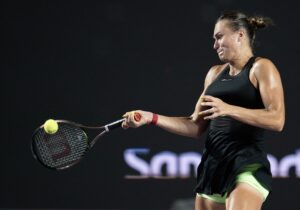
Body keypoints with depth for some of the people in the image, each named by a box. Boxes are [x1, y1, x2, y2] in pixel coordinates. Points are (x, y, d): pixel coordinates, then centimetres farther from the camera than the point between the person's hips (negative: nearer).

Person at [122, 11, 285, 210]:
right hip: (212, 164, 7)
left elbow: (277, 120, -13)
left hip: (248, 167, -7)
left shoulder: (261, 68, -1)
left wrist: (228, 109, -21)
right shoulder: (215, 73, 19)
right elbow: (196, 126, 21)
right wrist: (152, 117, 12)